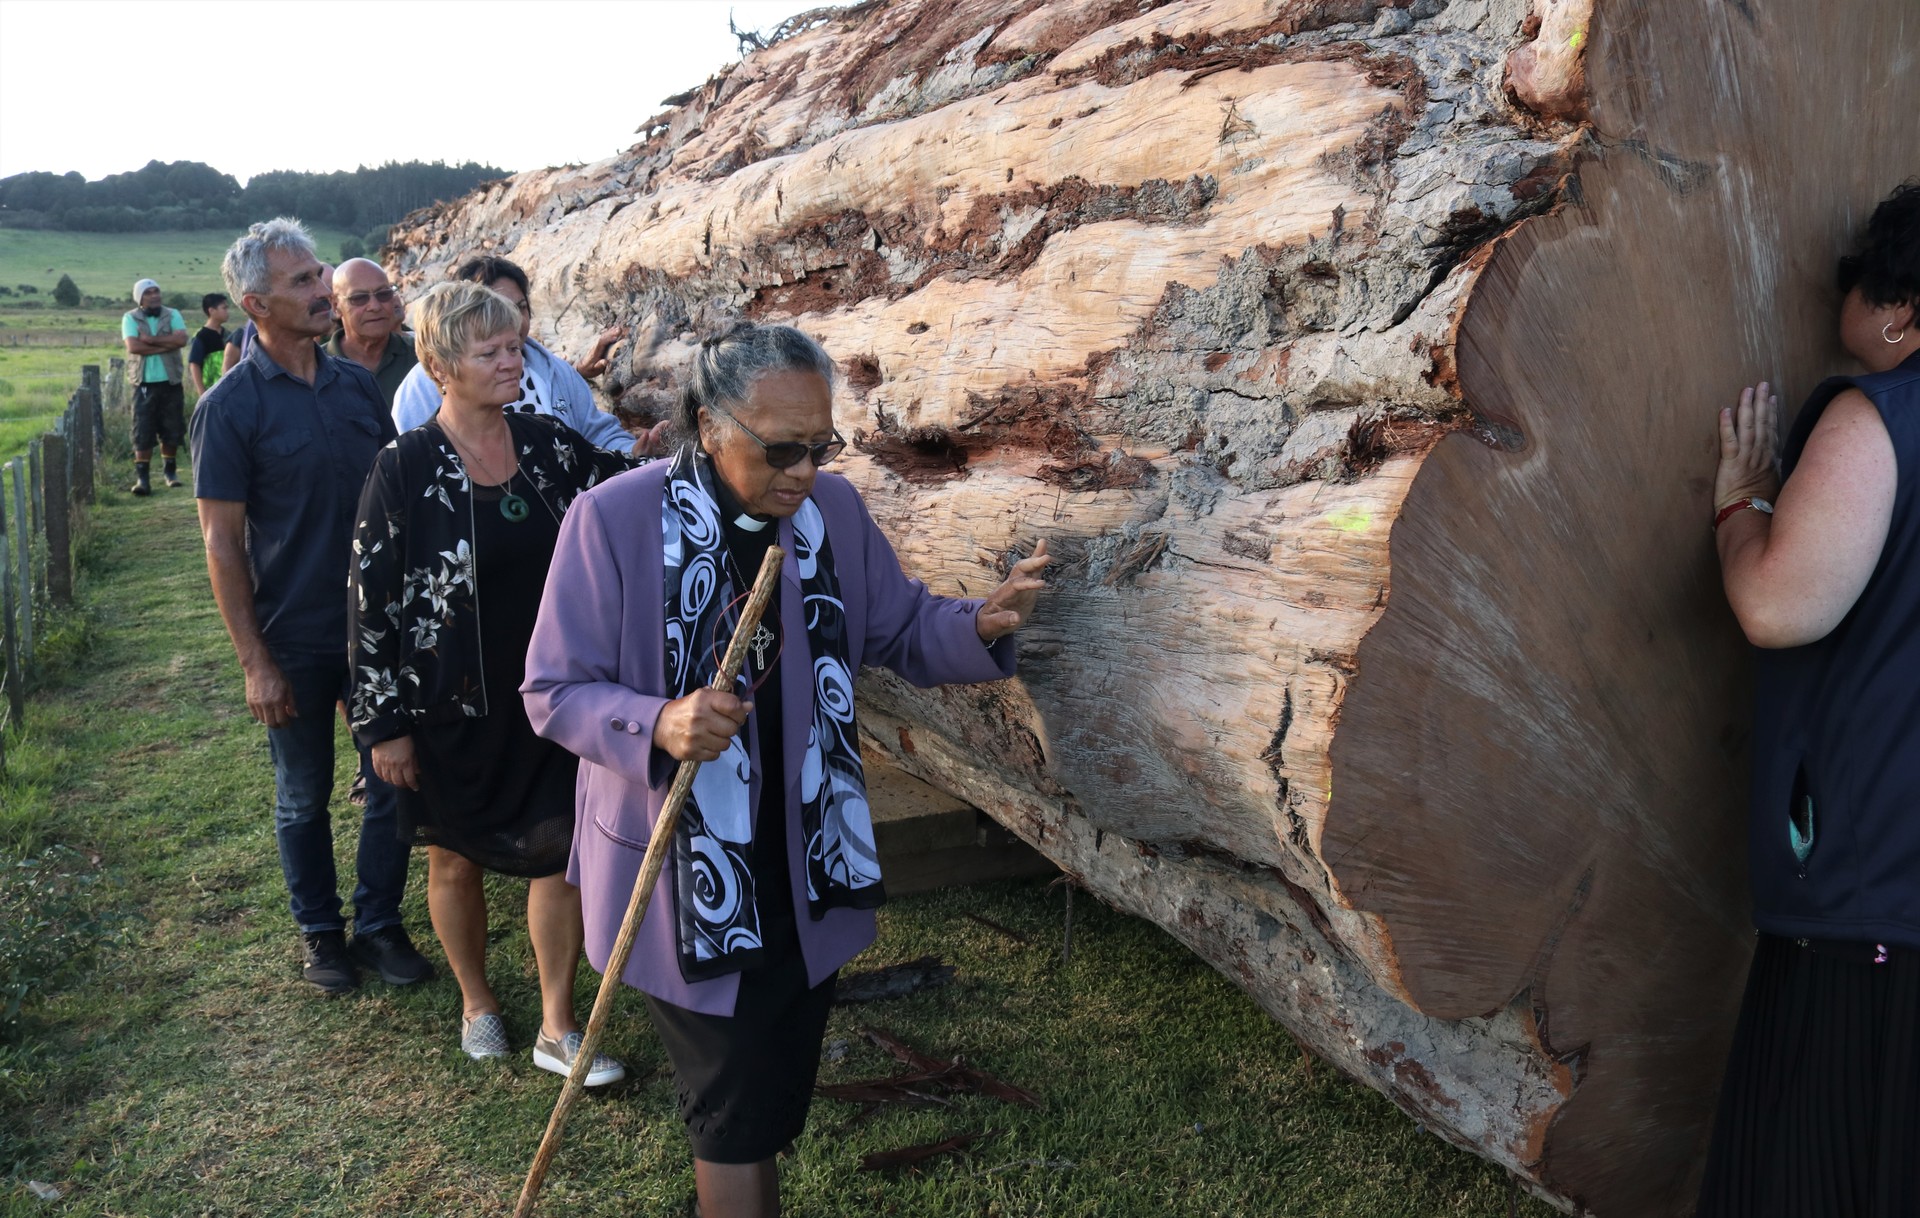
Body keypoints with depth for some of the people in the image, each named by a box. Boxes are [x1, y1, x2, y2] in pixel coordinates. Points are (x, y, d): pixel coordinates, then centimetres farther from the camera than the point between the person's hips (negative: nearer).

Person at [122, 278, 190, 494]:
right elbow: (133, 347, -14)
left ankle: (169, 470, 25)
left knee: (172, 428, 8)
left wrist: (151, 340, -13)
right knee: (143, 431, -5)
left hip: (171, 382, 2)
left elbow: (182, 339, -12)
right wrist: (167, 345, -13)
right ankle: (141, 477, -3)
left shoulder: (172, 315, 5)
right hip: (145, 383, -2)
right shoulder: (130, 318, 1)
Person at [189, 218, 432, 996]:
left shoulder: (356, 384, 2)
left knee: (392, 783, 10)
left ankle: (378, 924, 27)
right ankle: (319, 932, 31)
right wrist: (255, 662, -13)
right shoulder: (230, 406, -11)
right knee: (304, 797, 12)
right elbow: (221, 540, -10)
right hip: (294, 641, -3)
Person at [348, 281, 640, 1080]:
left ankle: (558, 1030, 22)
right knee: (457, 862, 15)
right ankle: (476, 1003, 40)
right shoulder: (404, 470, -13)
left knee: (561, 856, 5)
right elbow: (370, 603, -10)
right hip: (452, 711, -3)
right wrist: (383, 725, -9)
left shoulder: (550, 445, -3)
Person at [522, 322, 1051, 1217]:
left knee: (773, 1089, 22)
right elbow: (553, 693, -12)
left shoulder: (832, 508, -2)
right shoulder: (614, 519, -17)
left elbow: (901, 631, 6)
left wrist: (982, 625, -16)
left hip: (805, 869, 5)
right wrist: (658, 725, -31)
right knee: (735, 1105, 8)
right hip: (686, 874, -5)